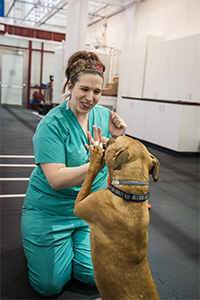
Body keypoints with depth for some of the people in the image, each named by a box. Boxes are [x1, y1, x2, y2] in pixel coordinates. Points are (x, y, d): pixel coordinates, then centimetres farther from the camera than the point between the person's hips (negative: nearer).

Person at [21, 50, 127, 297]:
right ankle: (34, 242, 32)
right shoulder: (52, 124, -20)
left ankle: (73, 240, 28)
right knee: (50, 286, 5)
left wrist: (116, 137, -17)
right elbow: (56, 179, -28)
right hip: (50, 211, -4)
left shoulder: (104, 115, -3)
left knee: (94, 276, 2)